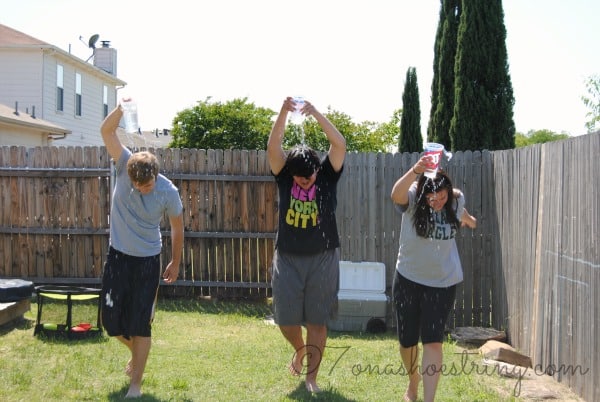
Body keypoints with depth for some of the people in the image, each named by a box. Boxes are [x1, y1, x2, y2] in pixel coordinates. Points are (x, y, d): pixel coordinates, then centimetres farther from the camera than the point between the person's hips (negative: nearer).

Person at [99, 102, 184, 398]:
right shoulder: (125, 165, -12)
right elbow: (107, 130, -18)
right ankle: (136, 353, 40)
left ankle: (135, 384, 10)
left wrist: (175, 263, 6)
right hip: (117, 256, 3)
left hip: (147, 261, -3)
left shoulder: (168, 192, -16)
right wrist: (122, 107, -35)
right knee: (111, 320, 9)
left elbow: (177, 227, -1)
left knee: (140, 324, -1)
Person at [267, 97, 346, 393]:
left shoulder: (328, 176, -4)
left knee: (317, 321, 4)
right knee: (285, 318, 6)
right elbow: (273, 147, -17)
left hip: (322, 259, -1)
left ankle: (311, 377, 15)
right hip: (287, 259, 1)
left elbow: (340, 145, -18)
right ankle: (300, 350, 38)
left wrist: (316, 113, -26)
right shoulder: (284, 178, -3)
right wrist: (284, 112, -27)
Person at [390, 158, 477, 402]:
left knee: (433, 342, -10)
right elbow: (396, 195, -43)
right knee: (407, 341, 11)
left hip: (443, 282, 0)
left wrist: (469, 219, 43)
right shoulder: (413, 198, -17)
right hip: (408, 279, 0)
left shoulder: (456, 199, -8)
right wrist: (415, 171, -61)